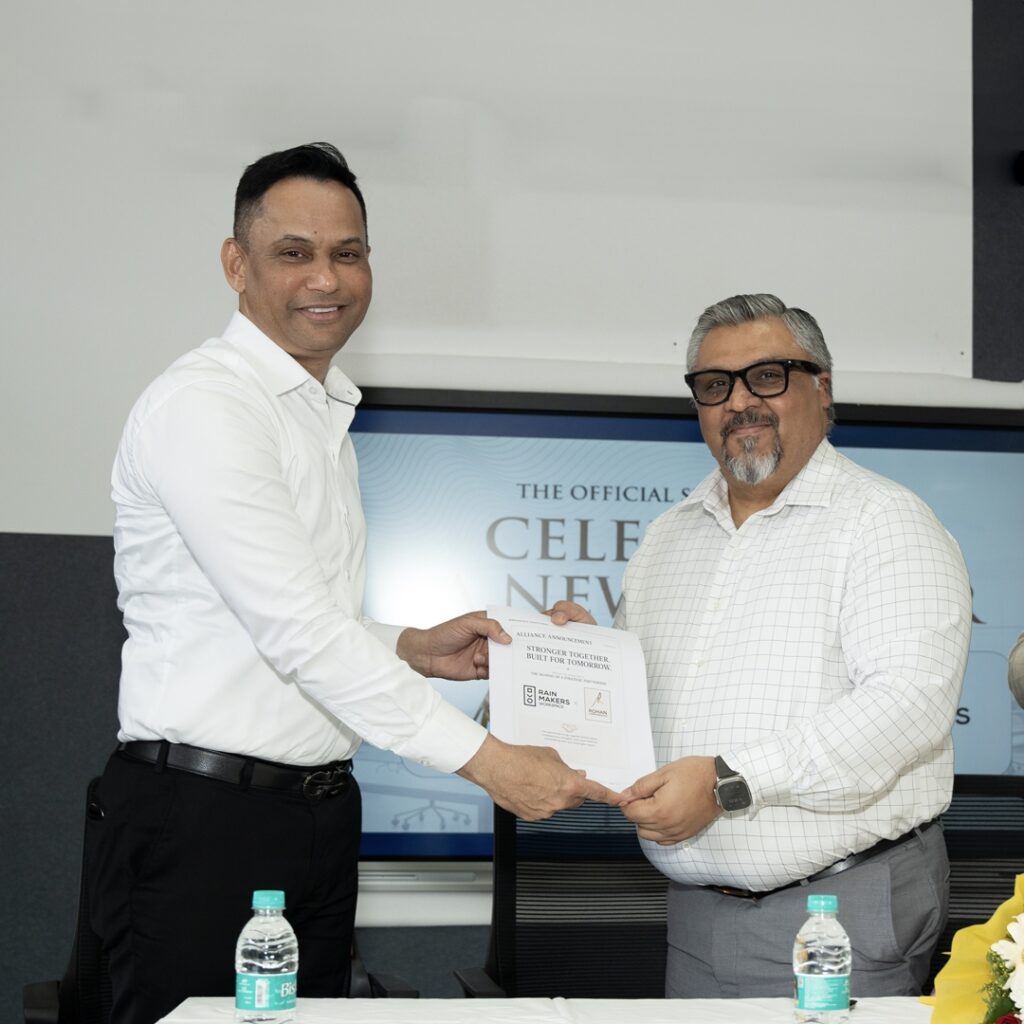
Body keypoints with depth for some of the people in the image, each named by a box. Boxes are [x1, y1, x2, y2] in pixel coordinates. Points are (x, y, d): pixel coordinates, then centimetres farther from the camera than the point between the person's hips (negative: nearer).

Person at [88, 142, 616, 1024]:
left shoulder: (325, 419, 16)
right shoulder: (203, 405, -14)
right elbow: (294, 629, -22)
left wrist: (412, 648, 5)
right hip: (202, 817, -8)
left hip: (318, 813, 8)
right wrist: (486, 759, -22)